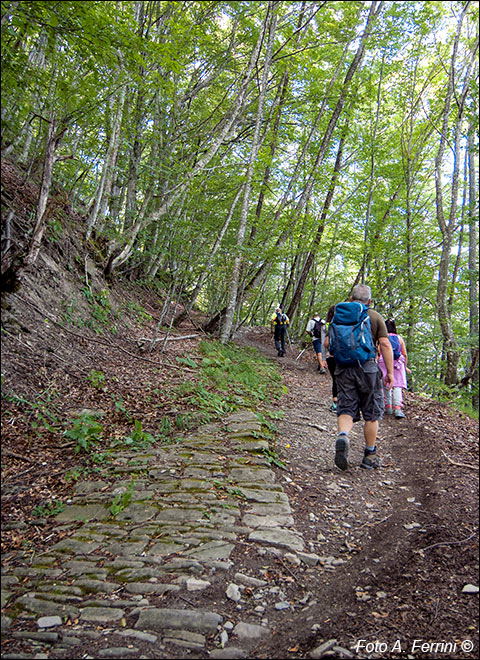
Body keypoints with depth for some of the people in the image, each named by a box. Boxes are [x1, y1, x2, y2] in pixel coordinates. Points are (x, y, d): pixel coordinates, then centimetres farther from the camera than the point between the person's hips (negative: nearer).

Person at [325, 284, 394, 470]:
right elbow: (385, 345, -5)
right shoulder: (375, 317, 3)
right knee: (371, 413, 9)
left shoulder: (338, 315, 11)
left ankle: (342, 436, -25)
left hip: (343, 369, 2)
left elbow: (327, 343, 11)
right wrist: (390, 372, -3)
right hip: (367, 368, -2)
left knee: (346, 409, 5)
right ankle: (370, 456, 16)